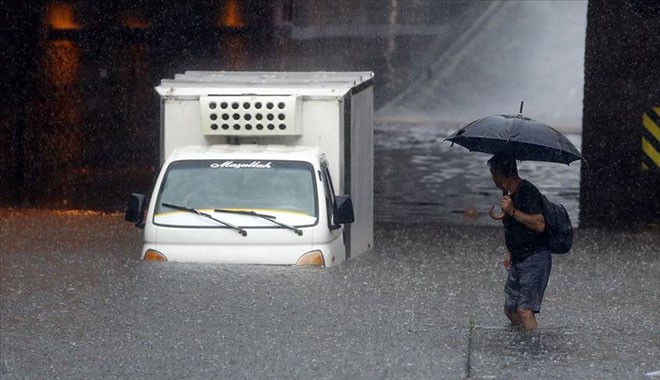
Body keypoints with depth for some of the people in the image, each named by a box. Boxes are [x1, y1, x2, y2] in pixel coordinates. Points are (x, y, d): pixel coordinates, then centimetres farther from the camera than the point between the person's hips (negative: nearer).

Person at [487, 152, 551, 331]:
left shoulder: (527, 192, -17)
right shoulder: (507, 192, 13)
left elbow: (539, 224, -28)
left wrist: (513, 211, -30)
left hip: (535, 260, -10)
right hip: (518, 261, 10)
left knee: (525, 309, -20)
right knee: (510, 310, 13)